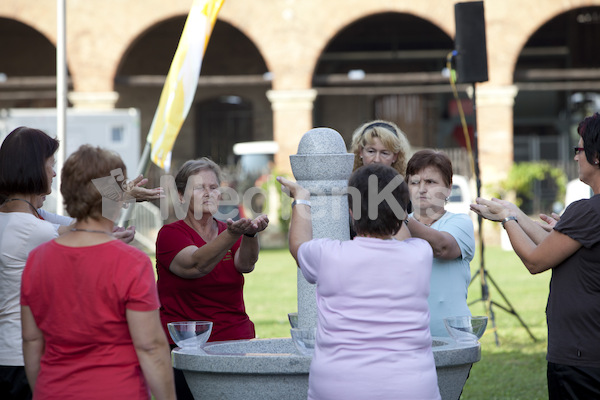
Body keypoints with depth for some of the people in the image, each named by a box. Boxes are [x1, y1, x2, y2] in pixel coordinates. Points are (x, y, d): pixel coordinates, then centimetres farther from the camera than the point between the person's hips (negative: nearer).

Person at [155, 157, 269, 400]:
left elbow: (245, 264, -10)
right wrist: (232, 234, -35)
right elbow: (196, 265, -21)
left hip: (237, 342, 3)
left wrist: (250, 233, -31)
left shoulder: (229, 232, 12)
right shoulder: (171, 234, 0)